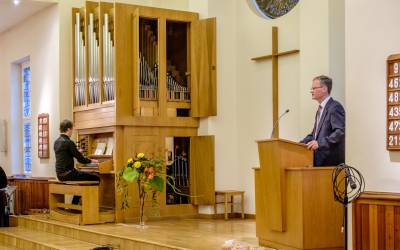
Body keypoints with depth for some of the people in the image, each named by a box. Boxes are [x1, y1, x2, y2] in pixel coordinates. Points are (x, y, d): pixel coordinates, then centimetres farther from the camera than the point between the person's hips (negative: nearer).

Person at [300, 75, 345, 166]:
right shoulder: (321, 109, 20)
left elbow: (340, 132, -21)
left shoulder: (335, 107, -11)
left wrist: (320, 143, -29)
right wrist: (301, 143, 9)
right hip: (321, 160, 9)